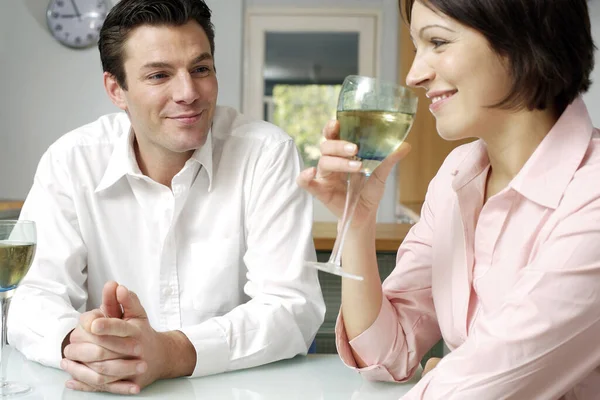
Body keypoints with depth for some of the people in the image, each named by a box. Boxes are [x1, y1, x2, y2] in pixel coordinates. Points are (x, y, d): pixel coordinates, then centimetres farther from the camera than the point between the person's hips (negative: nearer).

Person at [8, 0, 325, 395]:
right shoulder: (71, 161, -2)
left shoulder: (266, 152, -8)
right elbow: (34, 293, -7)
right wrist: (73, 343, -30)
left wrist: (170, 353, -30)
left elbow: (292, 306, -15)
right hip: (108, 391, 2)